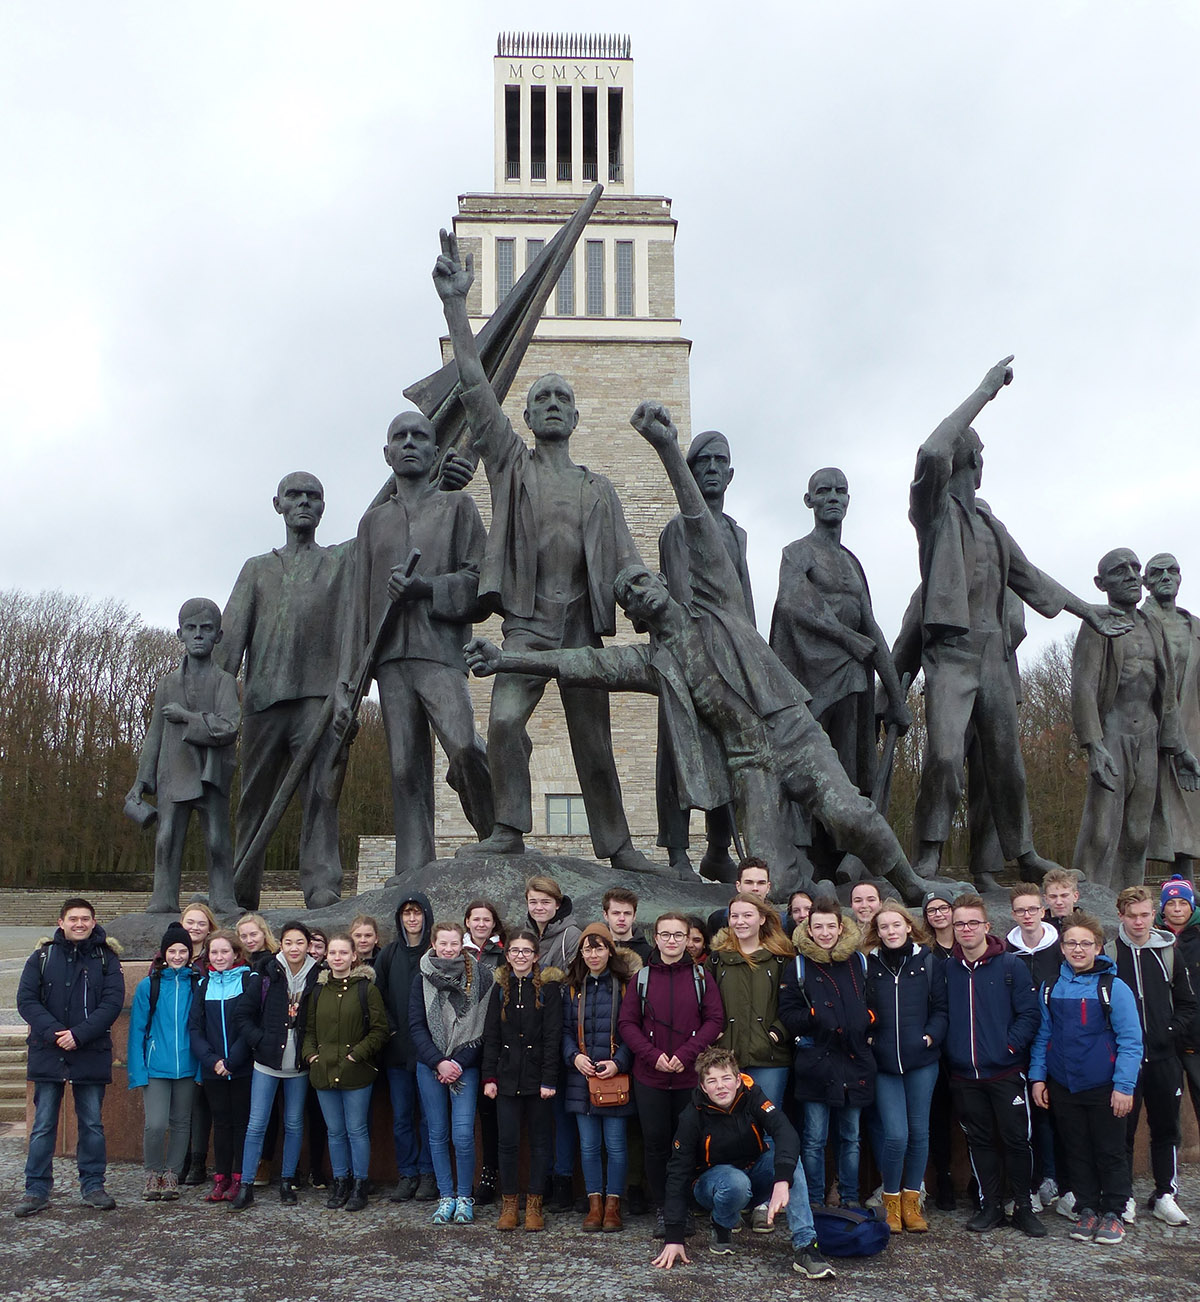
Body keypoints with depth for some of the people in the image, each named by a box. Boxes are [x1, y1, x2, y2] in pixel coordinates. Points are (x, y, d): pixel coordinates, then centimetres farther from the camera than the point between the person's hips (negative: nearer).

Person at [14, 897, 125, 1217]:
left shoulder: (106, 959, 3)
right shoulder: (43, 956, 5)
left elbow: (112, 1002, -6)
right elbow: (26, 1000, -3)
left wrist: (79, 1034, -18)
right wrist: (53, 1032, -17)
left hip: (91, 1054, 0)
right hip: (48, 1053, 0)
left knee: (92, 1124, 7)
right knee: (43, 1125, 6)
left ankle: (93, 1185, 18)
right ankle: (37, 1190, 15)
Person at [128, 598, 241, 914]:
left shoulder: (224, 681, 0)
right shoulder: (167, 684, 10)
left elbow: (228, 728, -14)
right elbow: (154, 735, 13)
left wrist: (186, 716, -11)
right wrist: (141, 781, 9)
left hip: (212, 773, -2)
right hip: (173, 773, 3)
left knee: (217, 839, 0)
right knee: (167, 837, 0)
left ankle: (223, 899, 7)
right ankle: (164, 899, 7)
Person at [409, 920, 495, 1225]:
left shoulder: (480, 977, -2)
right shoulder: (422, 979, 3)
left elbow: (483, 1026, -3)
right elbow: (416, 1026, 1)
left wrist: (459, 1063, -10)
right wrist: (439, 1062, -9)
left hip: (465, 1065, -2)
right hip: (429, 1066, 2)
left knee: (463, 1134, -9)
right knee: (438, 1134, 6)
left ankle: (465, 1197, 9)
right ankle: (445, 1197, 19)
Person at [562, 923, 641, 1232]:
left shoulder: (625, 985, -1)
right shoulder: (572, 987, 9)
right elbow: (565, 1030, 9)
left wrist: (618, 1062, -14)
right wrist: (574, 1056, -9)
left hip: (615, 1078, -3)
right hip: (582, 1077, 3)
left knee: (616, 1145, 1)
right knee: (589, 1145, 7)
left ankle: (613, 1205, 12)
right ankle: (595, 1204, 16)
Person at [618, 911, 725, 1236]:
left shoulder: (701, 977, 4)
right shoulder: (642, 977, 5)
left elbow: (715, 1020, -2)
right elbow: (627, 1023, 2)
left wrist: (686, 1053, -13)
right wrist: (653, 1055, -12)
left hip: (690, 1076, 0)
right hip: (650, 1077, 1)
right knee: (656, 1143, 4)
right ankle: (661, 1209, 17)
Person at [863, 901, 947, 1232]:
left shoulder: (928, 962, 4)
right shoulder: (869, 964, 3)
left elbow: (941, 1008, 6)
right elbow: (859, 1010, 7)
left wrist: (931, 1036, -8)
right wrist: (867, 1038, -7)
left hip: (921, 1060, 1)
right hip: (883, 1062, -1)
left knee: (919, 1131, 7)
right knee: (895, 1134, -8)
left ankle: (911, 1200, 24)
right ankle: (891, 1200, 13)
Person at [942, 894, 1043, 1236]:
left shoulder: (1011, 965, -4)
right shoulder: (947, 969, 4)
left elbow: (1030, 1014, -5)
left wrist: (1010, 1045, -13)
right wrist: (950, 1050, 0)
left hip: (1005, 1072, -3)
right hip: (964, 1075, 3)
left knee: (1017, 1139, 3)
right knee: (979, 1140, 11)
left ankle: (1023, 1206, 17)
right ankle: (990, 1205, 23)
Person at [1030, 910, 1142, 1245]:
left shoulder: (1114, 988, -9)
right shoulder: (1050, 987, 3)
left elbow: (1130, 1040, -10)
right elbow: (1042, 1035, 9)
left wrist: (1124, 1085, -14)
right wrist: (1037, 1076, 4)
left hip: (1104, 1089, -3)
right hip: (1062, 1088, 3)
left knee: (1110, 1152, 8)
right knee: (1076, 1152, 12)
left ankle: (1112, 1213, 22)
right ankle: (1086, 1210, 25)